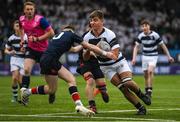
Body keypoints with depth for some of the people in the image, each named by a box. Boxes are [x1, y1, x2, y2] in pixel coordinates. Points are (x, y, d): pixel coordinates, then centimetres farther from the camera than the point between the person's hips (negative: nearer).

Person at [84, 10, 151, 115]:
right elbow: (85, 58, -6)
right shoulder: (87, 37, -10)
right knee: (123, 89, -13)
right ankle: (141, 108, -2)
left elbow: (115, 54, -26)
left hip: (119, 62, -2)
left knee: (128, 83, -24)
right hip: (106, 67, 2)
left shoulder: (109, 34, -21)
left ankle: (141, 94, 9)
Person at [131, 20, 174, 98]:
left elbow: (162, 45, -7)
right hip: (145, 56, 4)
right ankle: (146, 91, 24)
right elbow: (136, 47, 2)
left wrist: (169, 56, -4)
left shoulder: (155, 35, -15)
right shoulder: (141, 36, -5)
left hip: (153, 56, -4)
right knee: (146, 74, 7)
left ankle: (150, 90, -22)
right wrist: (134, 58, -8)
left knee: (150, 71, -25)